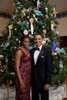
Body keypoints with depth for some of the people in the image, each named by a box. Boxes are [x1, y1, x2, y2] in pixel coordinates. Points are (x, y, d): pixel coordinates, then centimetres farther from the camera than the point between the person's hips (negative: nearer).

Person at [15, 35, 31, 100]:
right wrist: (21, 82, -19)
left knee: (27, 94, 18)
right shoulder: (19, 51, -15)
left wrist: (30, 76, 10)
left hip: (28, 75, 7)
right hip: (22, 76, -7)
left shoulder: (28, 51, 8)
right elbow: (17, 67, -17)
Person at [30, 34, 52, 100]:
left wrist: (47, 82, -14)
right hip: (34, 80, 5)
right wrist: (30, 78, 6)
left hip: (43, 80, -4)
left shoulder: (47, 51, -10)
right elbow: (31, 65, 8)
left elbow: (49, 67, -12)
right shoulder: (32, 51, 6)